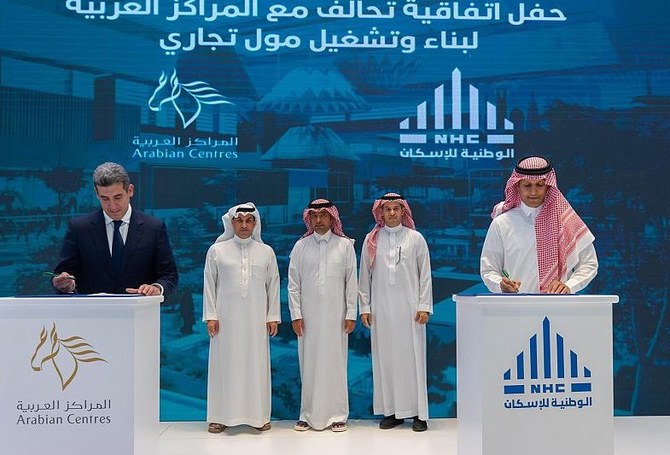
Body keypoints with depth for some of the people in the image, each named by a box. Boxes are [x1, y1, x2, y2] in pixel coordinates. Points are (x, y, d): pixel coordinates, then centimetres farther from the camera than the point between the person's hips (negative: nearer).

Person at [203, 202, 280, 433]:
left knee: (256, 364, 3)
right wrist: (210, 316, -2)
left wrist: (273, 316, 3)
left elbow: (273, 285, 7)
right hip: (226, 317, -1)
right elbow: (209, 284, 4)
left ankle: (258, 415, 12)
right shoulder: (217, 250, 4)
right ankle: (220, 416, 10)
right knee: (225, 364, 2)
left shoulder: (266, 252, 7)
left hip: (256, 318, 1)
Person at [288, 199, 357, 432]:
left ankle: (337, 415, 14)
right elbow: (293, 283, 4)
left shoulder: (345, 245, 2)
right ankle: (309, 414, 15)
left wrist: (351, 314, -2)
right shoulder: (301, 246, 4)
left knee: (335, 363, 3)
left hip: (336, 316, -1)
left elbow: (352, 281, 2)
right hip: (308, 315, 1)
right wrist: (296, 314, -1)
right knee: (309, 364, 4)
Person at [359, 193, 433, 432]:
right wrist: (364, 307, 4)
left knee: (413, 358, -1)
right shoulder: (371, 240, 7)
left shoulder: (415, 238, 4)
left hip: (409, 308, -1)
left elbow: (425, 275, 3)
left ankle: (418, 413, 6)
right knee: (384, 359, 4)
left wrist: (424, 306, -2)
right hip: (381, 309, 2)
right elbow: (364, 276, 9)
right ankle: (391, 411, 13)